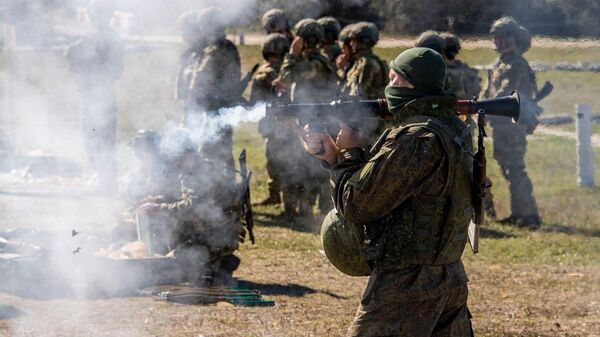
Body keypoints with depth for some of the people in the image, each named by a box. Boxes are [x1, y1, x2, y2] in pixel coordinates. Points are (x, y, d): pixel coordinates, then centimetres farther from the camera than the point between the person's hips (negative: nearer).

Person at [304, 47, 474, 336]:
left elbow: (358, 206, -17)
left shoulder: (415, 140, -20)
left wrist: (348, 153, -1)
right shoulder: (453, 130, 11)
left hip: (405, 287, -9)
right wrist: (331, 155, 7)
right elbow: (381, 183, 15)